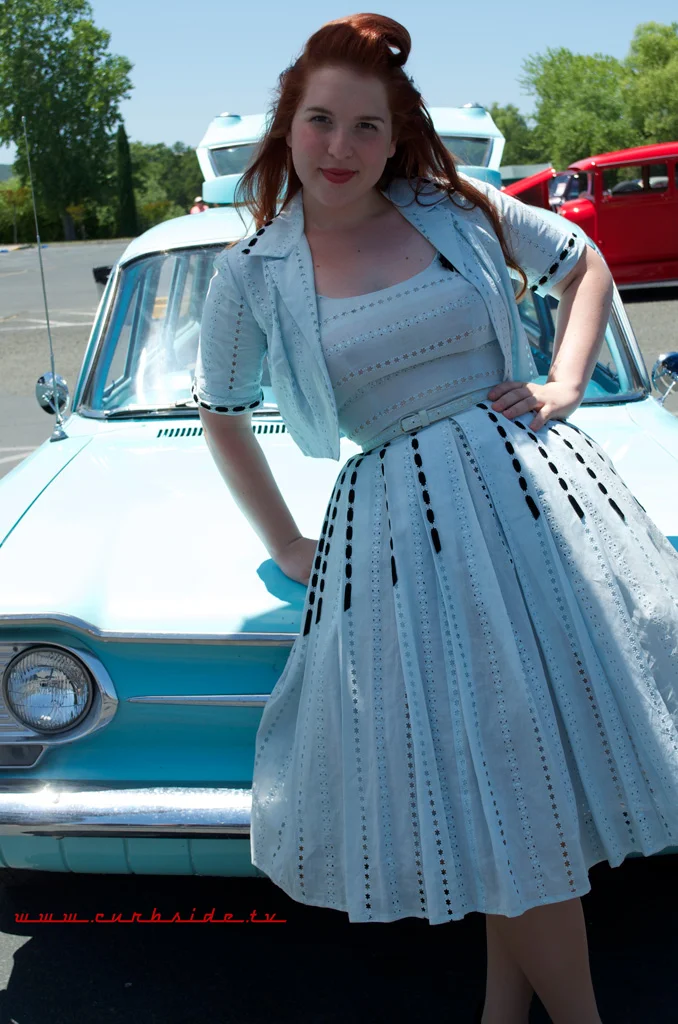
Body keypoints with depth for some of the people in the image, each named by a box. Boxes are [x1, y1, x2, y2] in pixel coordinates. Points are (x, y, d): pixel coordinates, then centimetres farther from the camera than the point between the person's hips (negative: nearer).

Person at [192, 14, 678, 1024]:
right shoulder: (252, 274, 2)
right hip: (397, 528, -1)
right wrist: (286, 547, 11)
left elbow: (586, 267, 16)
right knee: (500, 790, 2)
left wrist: (563, 386, 1)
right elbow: (223, 415, 14)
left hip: (536, 485, 2)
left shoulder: (459, 211, 3)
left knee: (528, 766, 8)